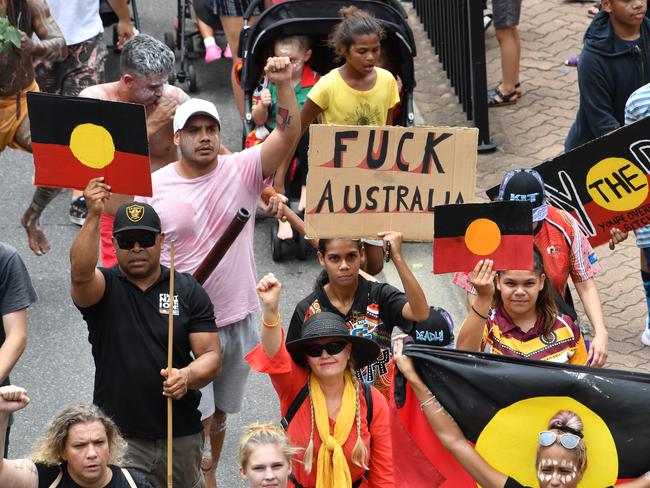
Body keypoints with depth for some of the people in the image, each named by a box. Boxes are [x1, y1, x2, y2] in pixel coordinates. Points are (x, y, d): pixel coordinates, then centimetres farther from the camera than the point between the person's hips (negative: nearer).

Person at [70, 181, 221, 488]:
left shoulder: (189, 291, 6)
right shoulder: (103, 287, 1)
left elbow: (210, 355, 1)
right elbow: (80, 273, -23)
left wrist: (188, 376, -21)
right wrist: (93, 216, -35)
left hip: (181, 436, 2)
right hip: (118, 436, -2)